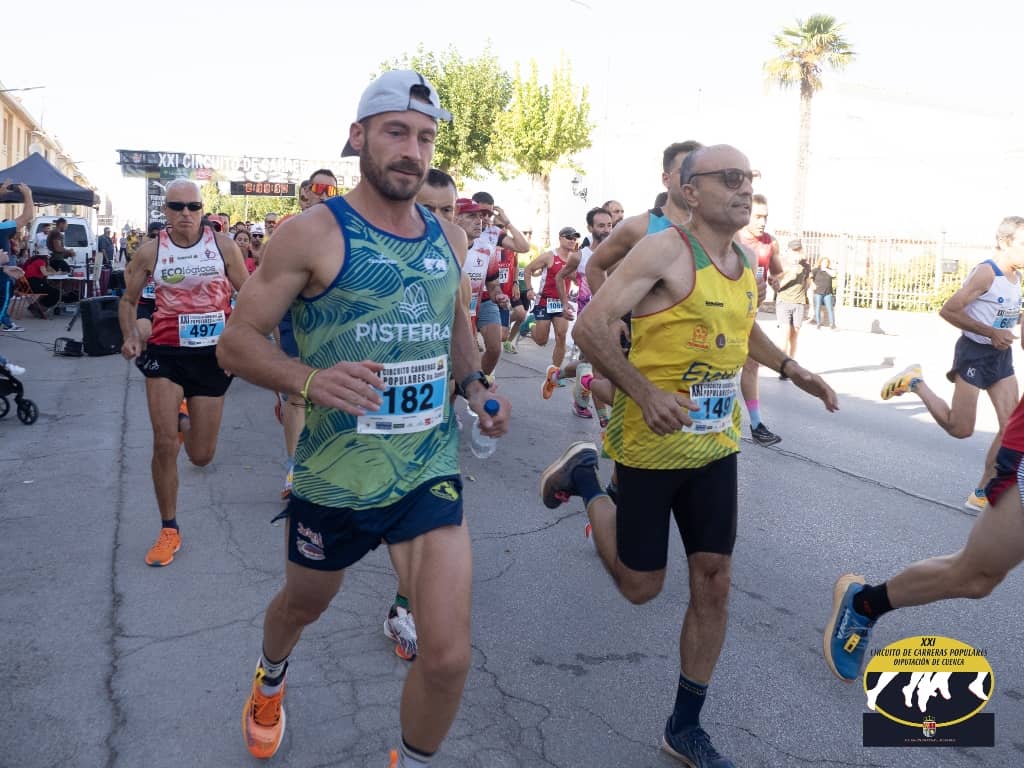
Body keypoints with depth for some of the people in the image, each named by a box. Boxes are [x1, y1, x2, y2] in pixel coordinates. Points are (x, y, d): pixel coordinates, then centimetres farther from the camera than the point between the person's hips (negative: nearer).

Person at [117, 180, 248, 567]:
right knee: (164, 444, -6)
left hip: (212, 353, 0)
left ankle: (184, 418, 45)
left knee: (201, 456, 6)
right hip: (165, 352, 0)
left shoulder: (223, 246, -3)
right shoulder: (150, 252, -1)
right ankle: (169, 531, 13)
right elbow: (128, 300, 11)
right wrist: (130, 337, -8)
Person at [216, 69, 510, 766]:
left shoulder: (447, 237, 4)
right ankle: (271, 679, 63)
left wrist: (476, 385, 3)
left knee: (449, 656, -6)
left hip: (430, 472, 3)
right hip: (334, 476, -2)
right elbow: (236, 340, -11)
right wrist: (309, 380, -30)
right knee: (305, 603, 25)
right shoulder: (313, 233, -11)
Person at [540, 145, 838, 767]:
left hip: (716, 446, 7)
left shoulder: (747, 264, 8)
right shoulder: (666, 250, -16)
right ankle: (585, 479, 30)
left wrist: (794, 371, 13)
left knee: (715, 584, 8)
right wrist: (645, 392, -31)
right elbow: (589, 327, -21)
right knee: (641, 586, 6)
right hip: (652, 443, -6)